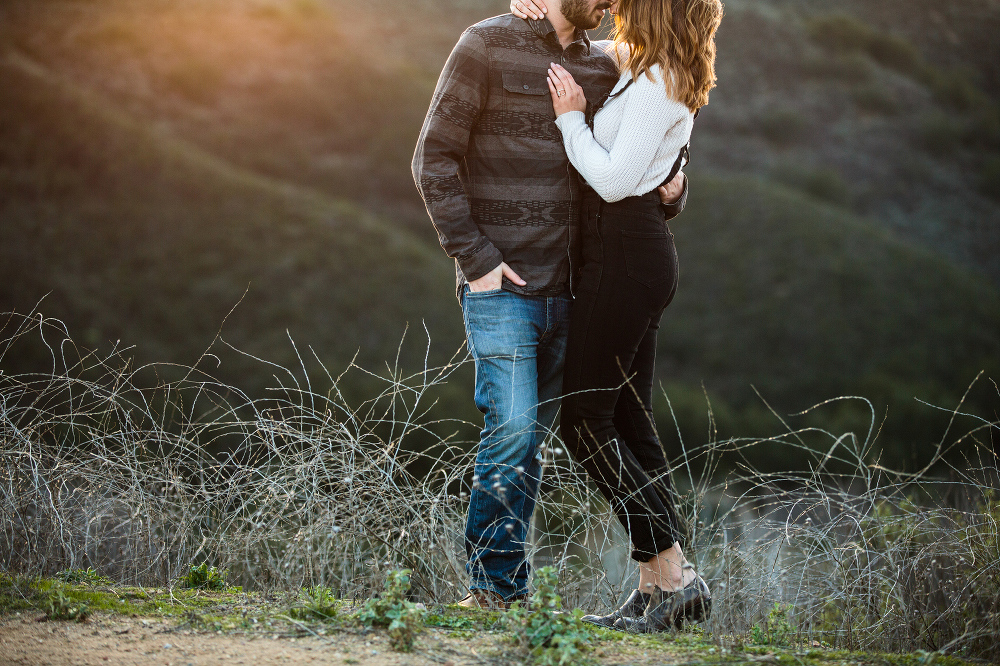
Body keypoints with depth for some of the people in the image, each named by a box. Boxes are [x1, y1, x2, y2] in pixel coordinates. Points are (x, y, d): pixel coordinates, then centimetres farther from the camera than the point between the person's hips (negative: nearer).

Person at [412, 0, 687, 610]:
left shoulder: (602, 68, 13)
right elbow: (434, 159, -6)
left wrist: (670, 192, -1)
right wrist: (475, 257, -13)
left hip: (566, 288, 5)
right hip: (501, 286, -5)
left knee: (531, 443, 8)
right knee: (511, 431, -13)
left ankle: (505, 592, 15)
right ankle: (494, 587, 0)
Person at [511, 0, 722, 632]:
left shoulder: (658, 83, -15)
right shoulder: (633, 66, 14)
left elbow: (613, 179, -20)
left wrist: (572, 117, -11)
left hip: (627, 253, -10)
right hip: (639, 254, 10)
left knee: (586, 420, -7)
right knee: (628, 419, 10)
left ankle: (672, 575, -5)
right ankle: (663, 582, 12)